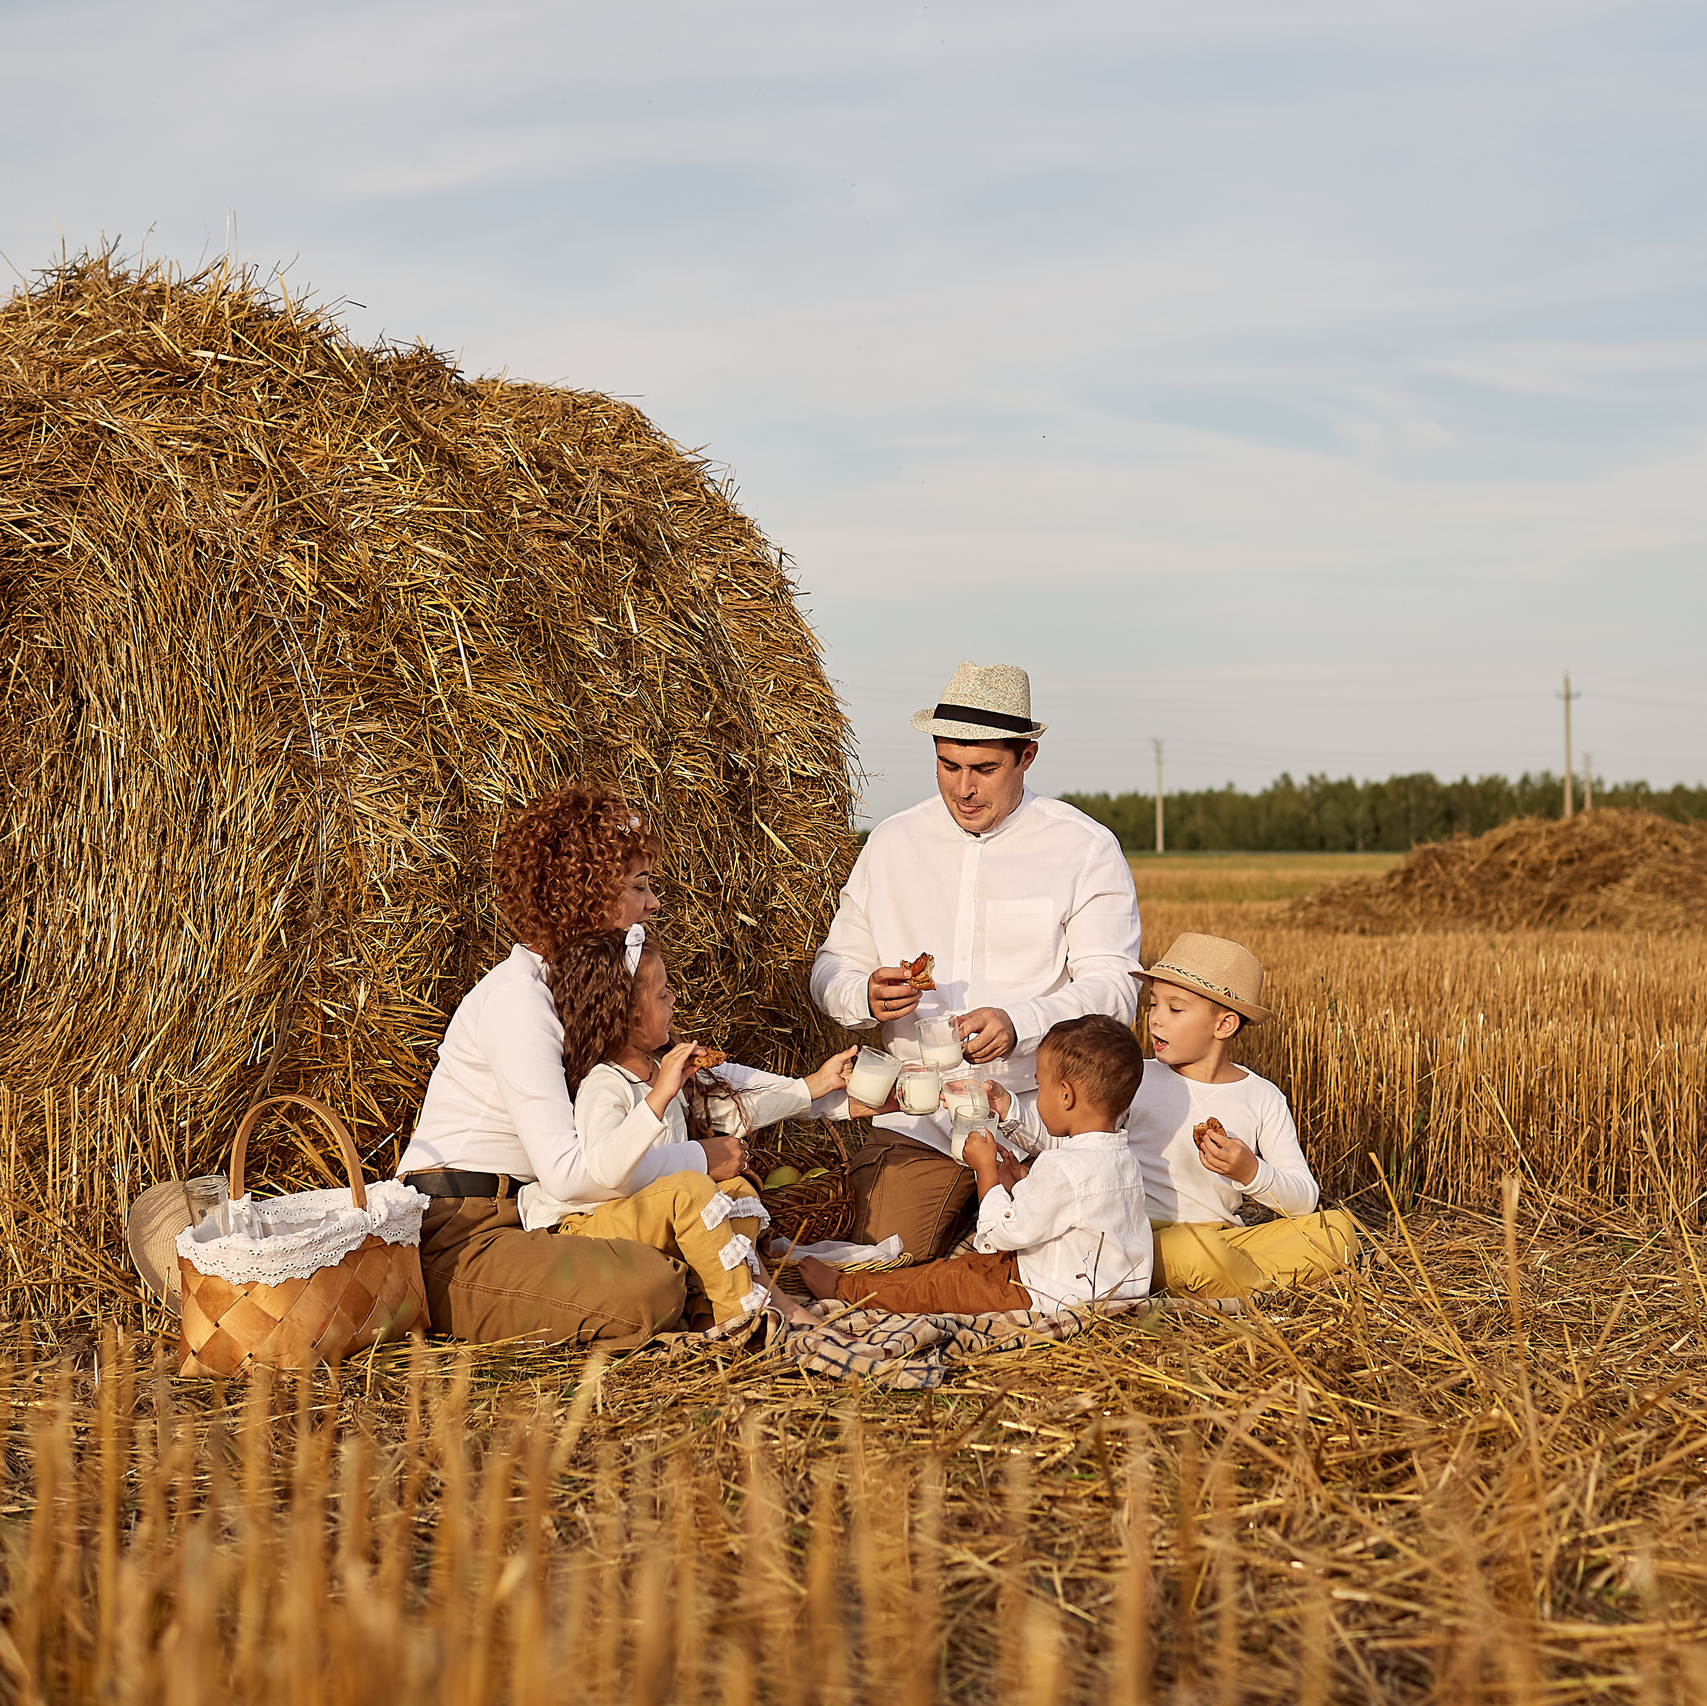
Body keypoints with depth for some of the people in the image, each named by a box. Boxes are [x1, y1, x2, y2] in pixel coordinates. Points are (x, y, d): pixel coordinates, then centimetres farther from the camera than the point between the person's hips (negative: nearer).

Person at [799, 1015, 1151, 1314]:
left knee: (941, 1285, 2)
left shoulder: (1064, 1169, -29)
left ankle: (845, 1290, 15)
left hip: (1052, 1296, -10)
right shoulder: (1124, 1156, 3)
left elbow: (1003, 1231, -20)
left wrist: (986, 1168, -8)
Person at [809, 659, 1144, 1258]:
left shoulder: (1086, 849, -3)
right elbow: (832, 968, 10)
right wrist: (865, 996, -14)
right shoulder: (891, 843, 8)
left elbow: (1113, 985, -10)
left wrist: (1020, 1022, -29)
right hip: (918, 1116, 3)